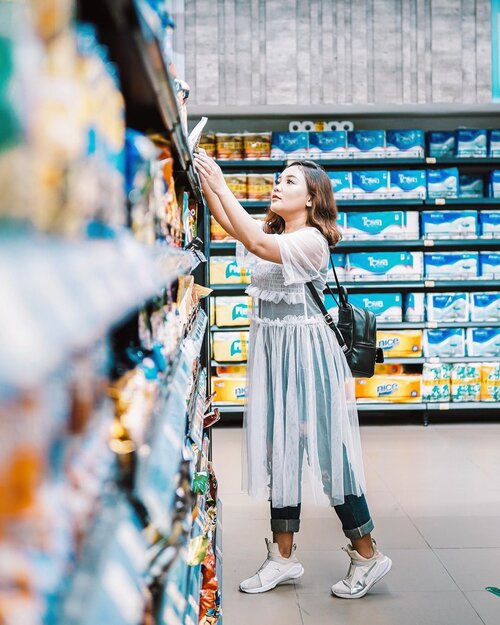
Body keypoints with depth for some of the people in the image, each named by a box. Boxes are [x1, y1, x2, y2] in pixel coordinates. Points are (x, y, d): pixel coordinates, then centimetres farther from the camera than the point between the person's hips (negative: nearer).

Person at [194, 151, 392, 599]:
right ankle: (283, 556, 21)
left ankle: (368, 554, 12)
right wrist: (206, 182, -9)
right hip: (271, 348, 8)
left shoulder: (313, 240, -13)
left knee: (325, 448, -3)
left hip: (306, 349, -8)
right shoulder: (274, 232, 12)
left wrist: (221, 186, -24)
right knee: (279, 447, 11)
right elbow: (231, 225, 2)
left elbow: (258, 245, -26)